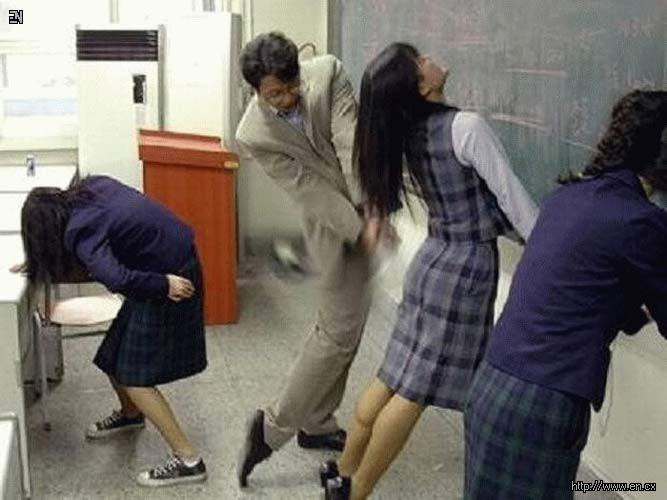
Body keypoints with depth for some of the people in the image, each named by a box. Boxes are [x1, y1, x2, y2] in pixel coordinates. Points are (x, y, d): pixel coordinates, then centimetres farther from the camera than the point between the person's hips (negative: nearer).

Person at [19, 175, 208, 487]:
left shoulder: (80, 230, -20)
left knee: (133, 376, -2)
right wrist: (39, 261, 26)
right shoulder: (91, 186, 5)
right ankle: (130, 414, 48)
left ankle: (188, 460, 0)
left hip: (171, 277, -9)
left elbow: (115, 279, -36)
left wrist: (163, 284, -23)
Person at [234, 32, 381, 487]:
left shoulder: (328, 72, -12)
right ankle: (273, 426, 8)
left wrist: (373, 210, -29)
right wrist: (360, 228, -25)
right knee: (340, 330, -5)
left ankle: (316, 424, 29)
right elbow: (308, 188, -20)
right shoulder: (254, 134, -19)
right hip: (335, 222, -5)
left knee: (339, 325, 13)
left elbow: (352, 144, -21)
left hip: (372, 207, 5)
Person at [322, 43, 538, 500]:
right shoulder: (467, 126, -19)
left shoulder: (410, 133, 5)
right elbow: (512, 197, -14)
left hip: (435, 257, 8)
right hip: (467, 266, -8)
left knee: (395, 378, 16)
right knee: (414, 391, 2)